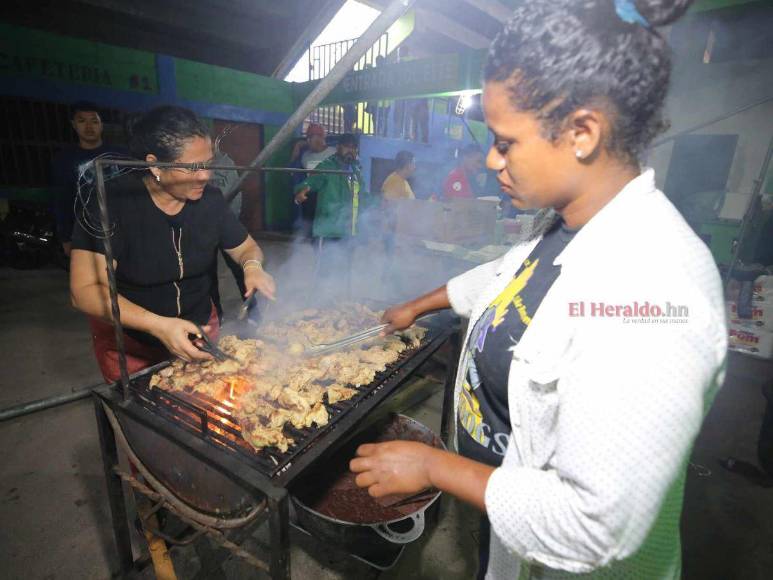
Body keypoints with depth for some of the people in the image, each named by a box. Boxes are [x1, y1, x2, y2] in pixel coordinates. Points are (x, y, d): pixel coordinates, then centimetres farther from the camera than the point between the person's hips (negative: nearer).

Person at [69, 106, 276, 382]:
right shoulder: (110, 202, -22)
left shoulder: (210, 199, -10)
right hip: (129, 347, -3)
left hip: (199, 332, 4)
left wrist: (252, 266, -22)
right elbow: (85, 291, -25)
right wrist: (157, 325, -39)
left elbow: (246, 247, 2)